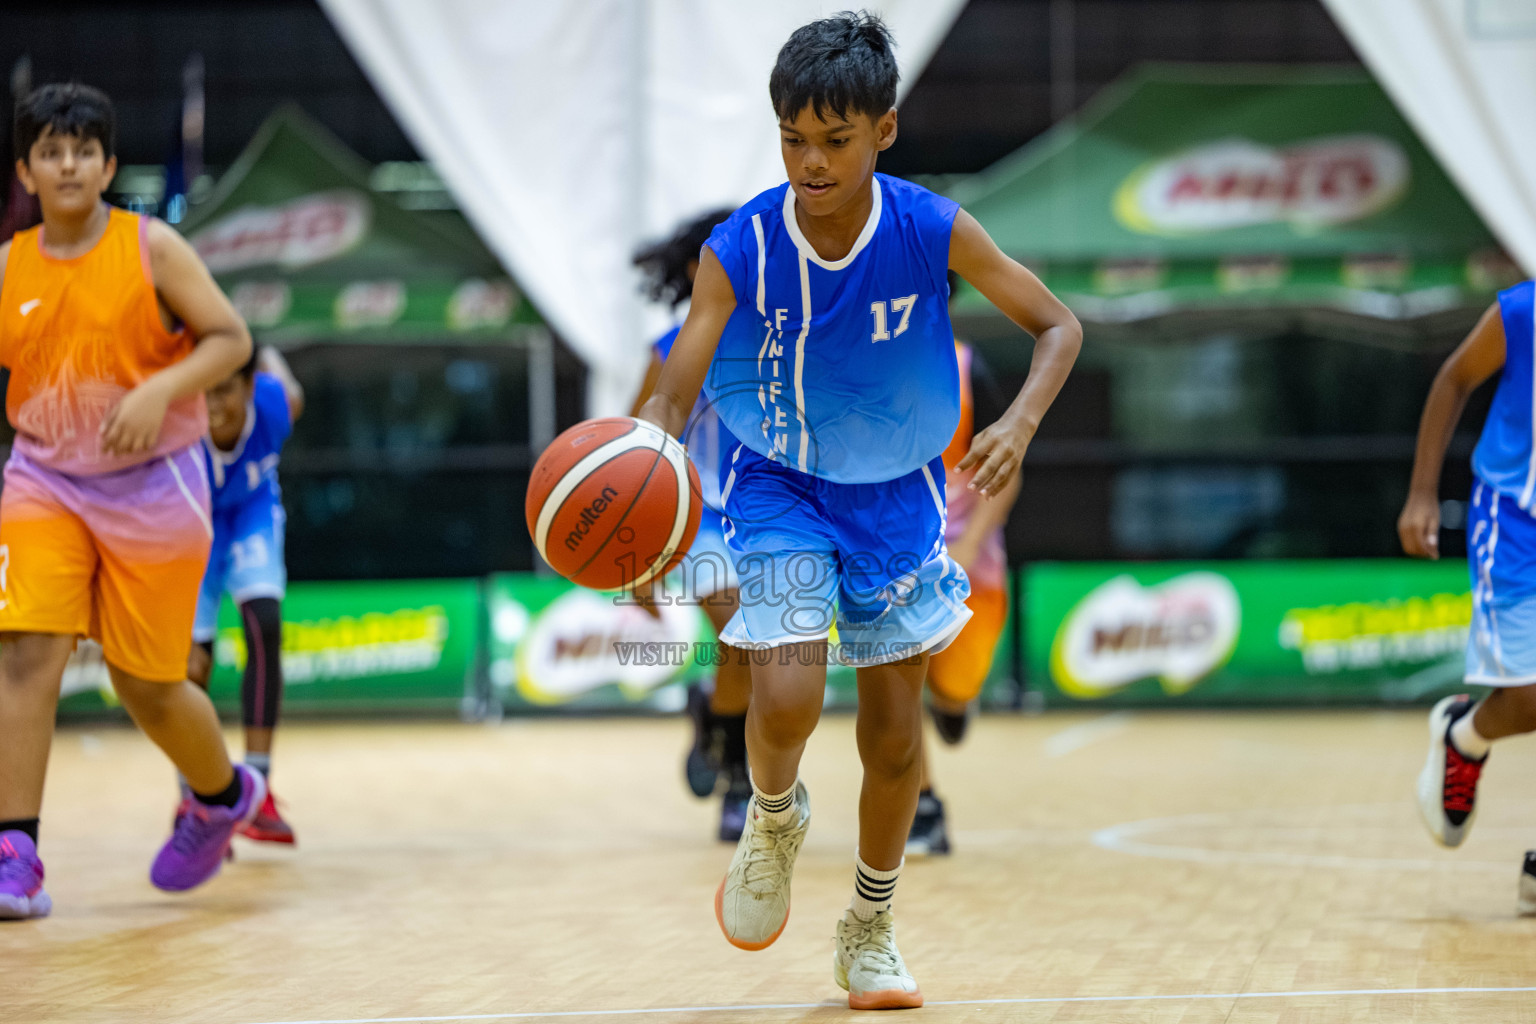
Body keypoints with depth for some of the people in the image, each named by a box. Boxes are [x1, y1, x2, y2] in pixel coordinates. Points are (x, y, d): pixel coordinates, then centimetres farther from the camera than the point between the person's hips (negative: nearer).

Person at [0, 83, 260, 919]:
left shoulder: (151, 248, -6)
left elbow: (232, 339, -6)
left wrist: (159, 390, -21)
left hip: (151, 484, -2)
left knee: (146, 684, 5)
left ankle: (225, 793, 36)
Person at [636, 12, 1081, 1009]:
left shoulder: (933, 231, -20)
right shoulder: (739, 251, -22)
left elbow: (1059, 325, -9)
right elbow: (673, 400, -20)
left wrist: (1018, 424, -29)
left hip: (896, 491, 2)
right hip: (778, 485, -2)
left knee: (897, 728, 6)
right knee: (786, 696, -23)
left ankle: (871, 930, 28)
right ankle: (775, 817, 13)